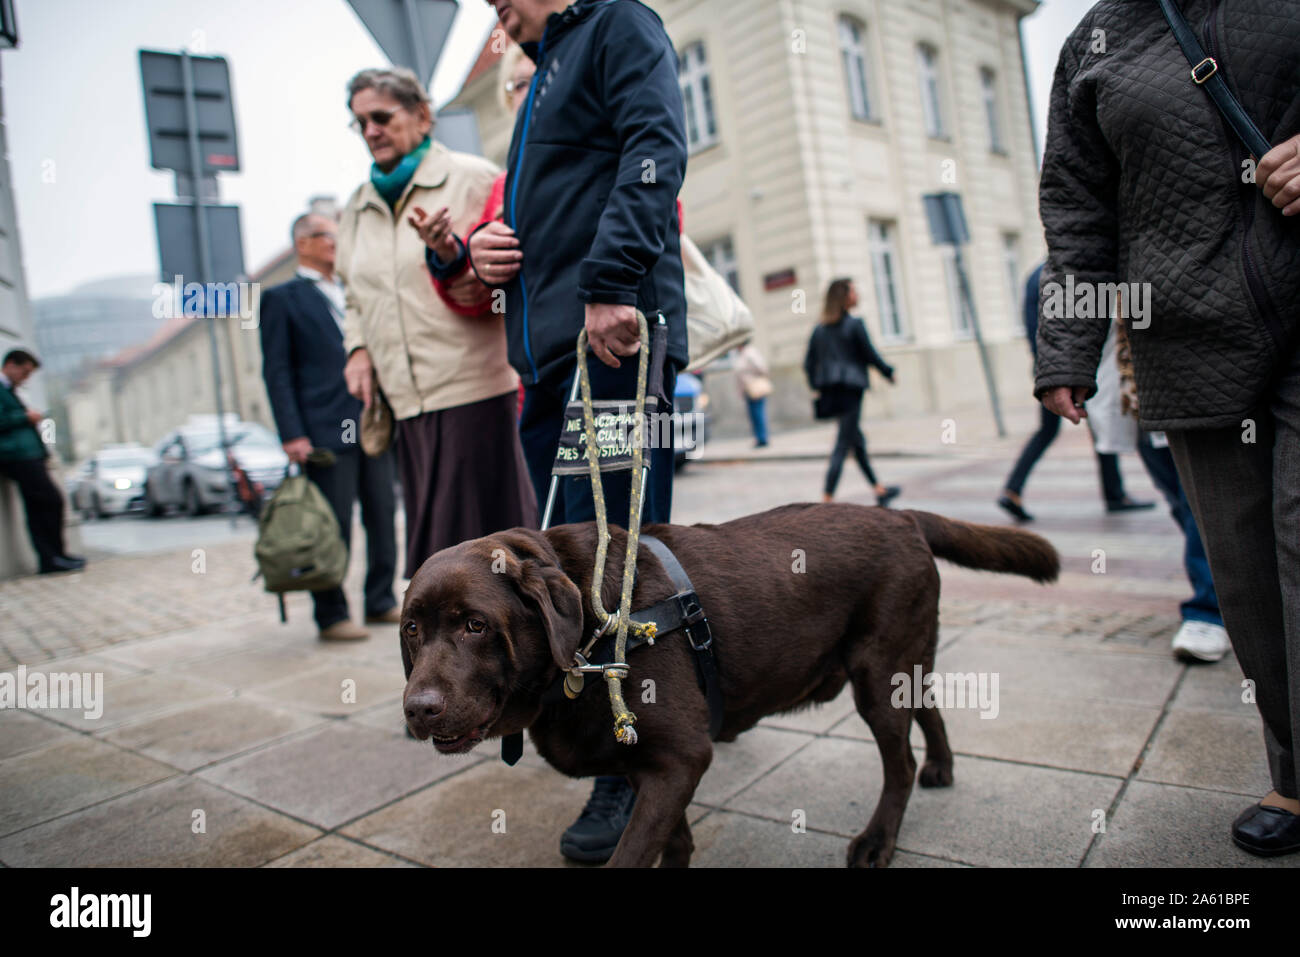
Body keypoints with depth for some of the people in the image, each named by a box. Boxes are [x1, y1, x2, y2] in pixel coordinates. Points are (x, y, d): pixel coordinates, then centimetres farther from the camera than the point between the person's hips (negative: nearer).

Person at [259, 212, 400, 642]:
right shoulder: (282, 298, 5)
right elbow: (276, 370, -3)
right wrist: (292, 434, -13)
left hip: (374, 425, 6)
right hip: (326, 430, -6)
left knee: (383, 517, 7)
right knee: (334, 525, -3)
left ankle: (381, 601, 19)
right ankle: (331, 615, 7)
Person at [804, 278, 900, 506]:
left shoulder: (820, 329, 10)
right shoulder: (855, 325, -9)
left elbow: (809, 363, 9)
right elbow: (871, 355, -6)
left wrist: (817, 387, 17)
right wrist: (889, 372, 9)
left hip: (830, 391, 8)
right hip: (851, 388, -7)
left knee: (857, 440, 18)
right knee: (843, 446, -6)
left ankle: (879, 489, 28)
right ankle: (827, 500, -10)